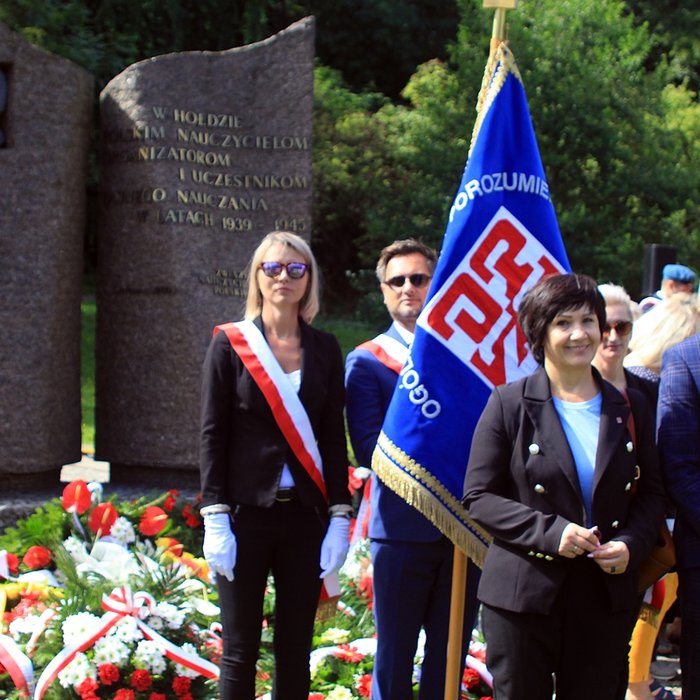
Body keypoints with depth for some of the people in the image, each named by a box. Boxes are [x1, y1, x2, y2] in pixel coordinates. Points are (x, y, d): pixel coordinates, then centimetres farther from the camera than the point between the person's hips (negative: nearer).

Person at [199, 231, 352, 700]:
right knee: (241, 649, 1)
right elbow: (213, 436, -3)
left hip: (306, 514, 3)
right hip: (246, 512, -2)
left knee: (296, 649, 7)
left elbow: (334, 439, 7)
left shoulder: (325, 349, 7)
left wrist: (339, 519, 0)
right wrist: (216, 520, -10)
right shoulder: (230, 344, 0)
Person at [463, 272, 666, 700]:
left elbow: (652, 493, 13)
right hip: (523, 596, -3)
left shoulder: (631, 408, 8)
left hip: (607, 596, 3)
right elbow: (479, 496, -5)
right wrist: (550, 531, -18)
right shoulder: (509, 404, -3)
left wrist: (631, 544, -7)